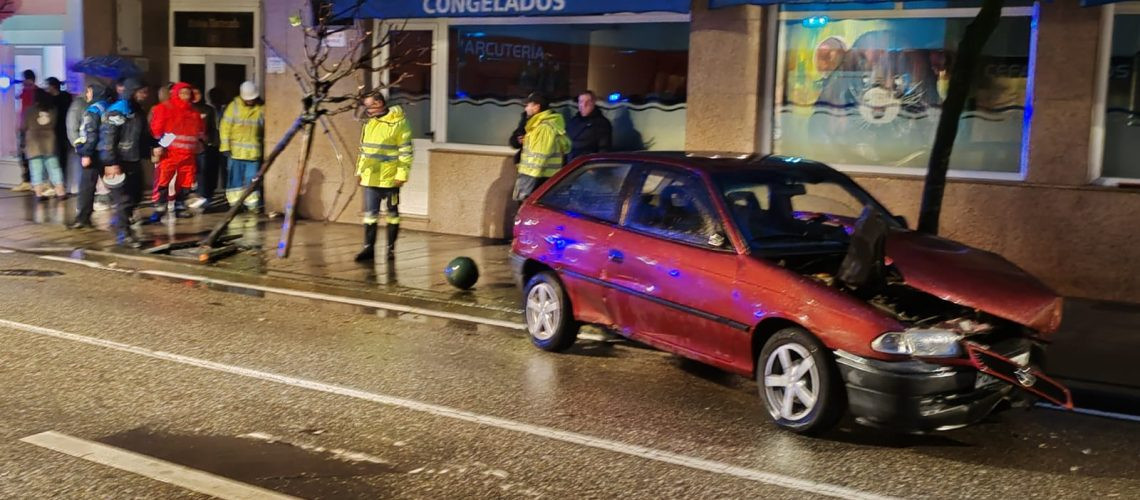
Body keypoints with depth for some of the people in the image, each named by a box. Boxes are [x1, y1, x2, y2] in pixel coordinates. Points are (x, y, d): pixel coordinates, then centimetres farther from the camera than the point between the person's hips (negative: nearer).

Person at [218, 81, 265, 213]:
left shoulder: (261, 109, 3)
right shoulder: (234, 106, -1)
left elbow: (266, 129, 8)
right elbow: (225, 127, -2)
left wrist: (265, 147, 5)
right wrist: (225, 146, -7)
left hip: (254, 152, 1)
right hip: (235, 151, -1)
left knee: (252, 178, 2)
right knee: (235, 178, 5)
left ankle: (253, 203, 5)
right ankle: (234, 202, 11)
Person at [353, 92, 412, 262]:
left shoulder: (398, 122, -10)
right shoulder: (369, 123, 12)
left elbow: (406, 151, -11)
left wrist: (402, 174, -15)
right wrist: (360, 170, 17)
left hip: (390, 178, -6)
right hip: (370, 177, 6)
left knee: (392, 213, 7)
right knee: (370, 213, 4)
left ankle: (391, 248, 15)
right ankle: (369, 248, 8)